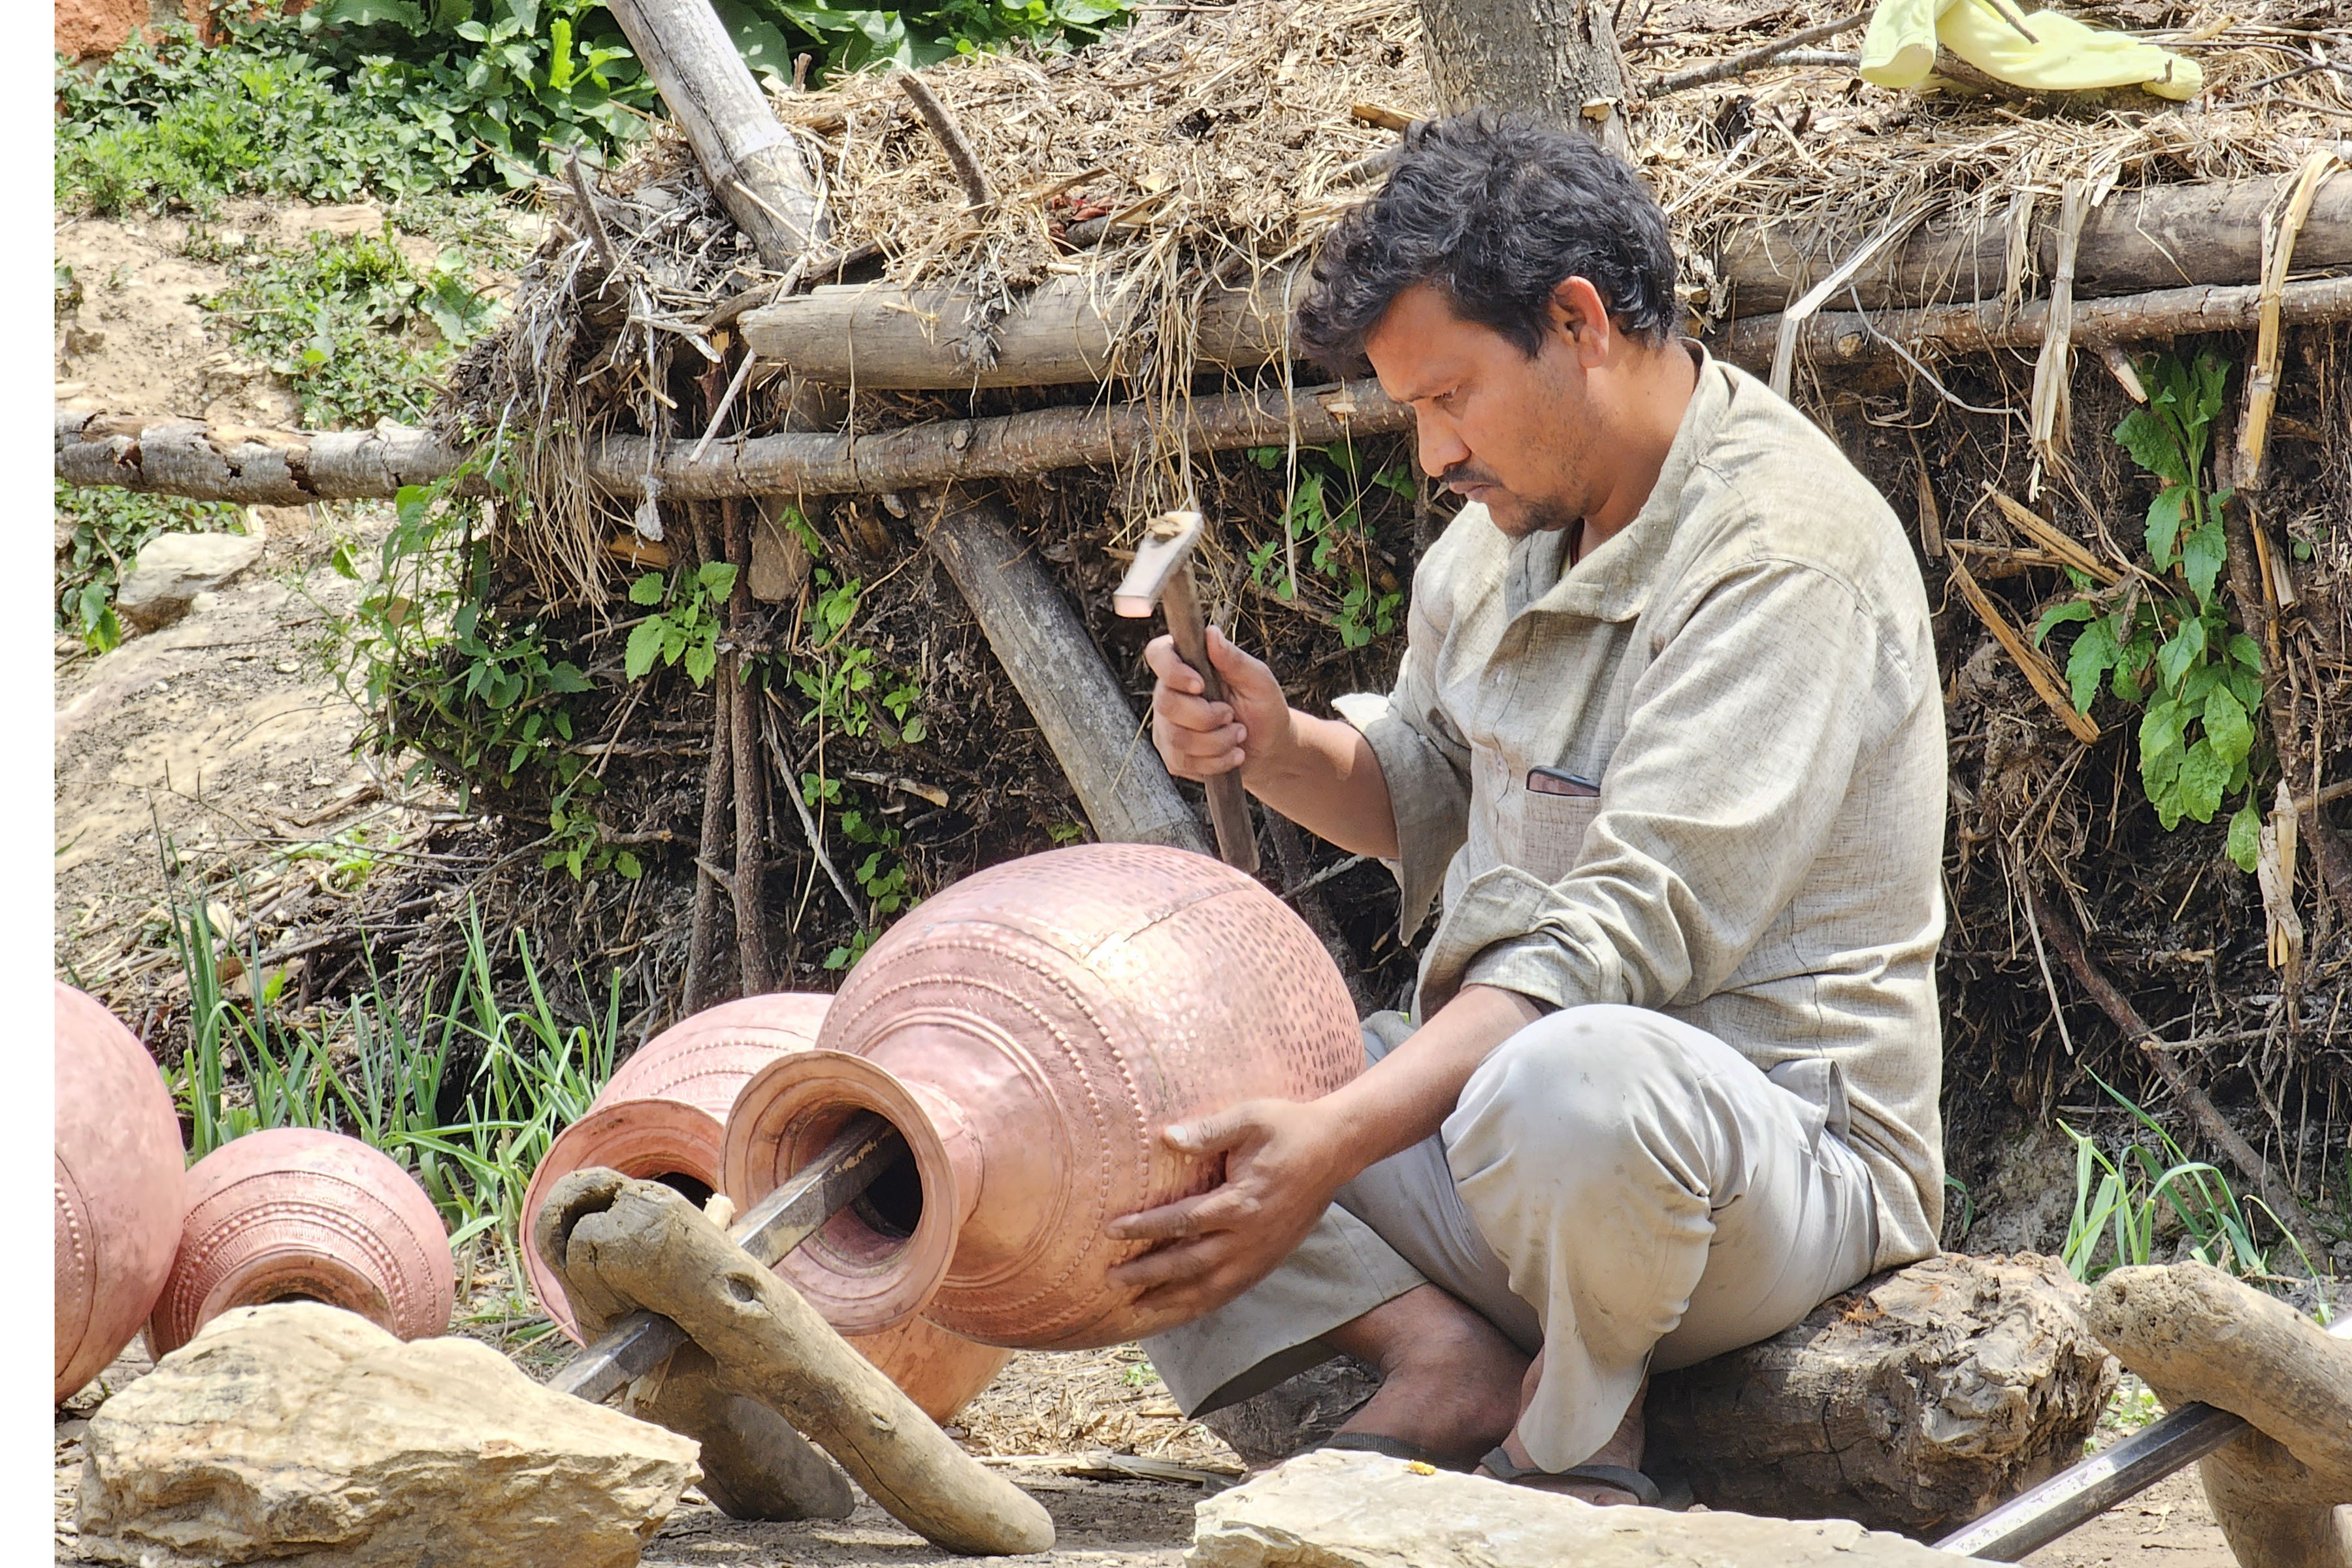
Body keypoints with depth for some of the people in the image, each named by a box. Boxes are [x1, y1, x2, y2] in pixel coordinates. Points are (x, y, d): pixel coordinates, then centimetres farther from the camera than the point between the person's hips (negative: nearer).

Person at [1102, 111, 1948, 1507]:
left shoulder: (1784, 551, -19)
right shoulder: (1520, 514, 9)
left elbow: (1620, 938, -26)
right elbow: (1425, 795, 25)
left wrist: (1335, 1144, -33)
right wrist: (1279, 749, 1)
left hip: (1778, 1158, -8)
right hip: (1477, 1088, 8)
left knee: (1572, 1080, -43)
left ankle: (1580, 1429, -11)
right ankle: (1442, 1357, -10)